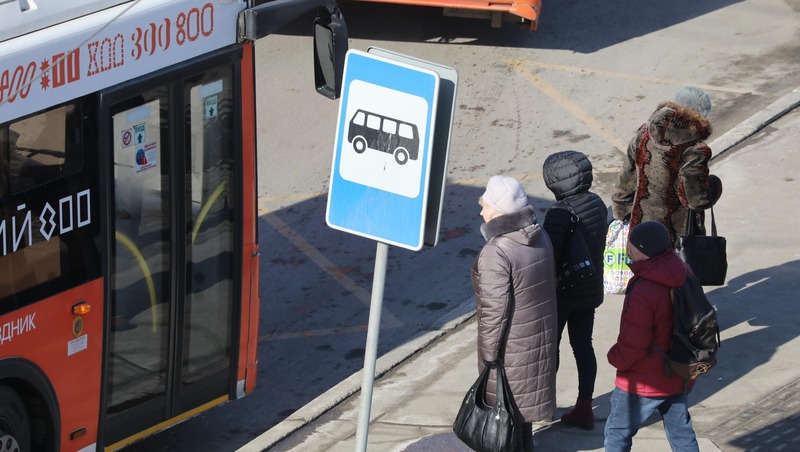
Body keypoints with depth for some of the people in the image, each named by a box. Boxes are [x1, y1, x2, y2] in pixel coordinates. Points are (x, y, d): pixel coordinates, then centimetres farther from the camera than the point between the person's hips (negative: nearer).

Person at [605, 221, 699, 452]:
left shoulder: (643, 292, -29)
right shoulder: (684, 275, -4)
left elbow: (633, 344, -27)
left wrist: (616, 358, -6)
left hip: (644, 383, -7)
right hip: (679, 378, 7)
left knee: (617, 433, 10)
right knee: (681, 432, 18)